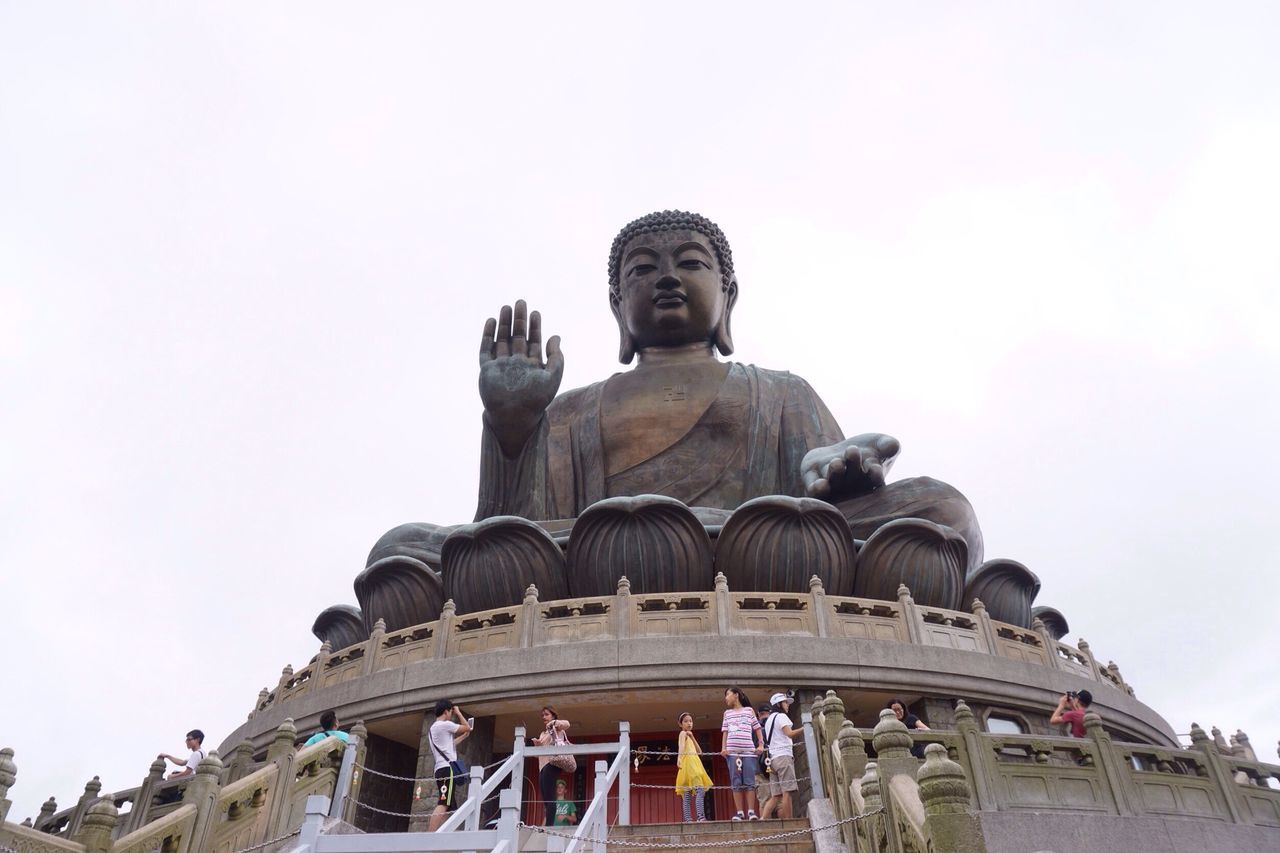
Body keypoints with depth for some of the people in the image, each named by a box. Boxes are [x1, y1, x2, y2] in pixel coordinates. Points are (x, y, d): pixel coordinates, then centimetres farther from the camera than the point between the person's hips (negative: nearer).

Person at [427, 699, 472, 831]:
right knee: (443, 804, -19)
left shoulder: (432, 728, 24)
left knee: (442, 805, 8)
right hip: (448, 768, -10)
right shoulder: (445, 724, -4)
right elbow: (467, 727, 4)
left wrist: (464, 736, 39)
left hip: (441, 769, 10)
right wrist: (458, 713, 15)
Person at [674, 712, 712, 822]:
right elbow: (681, 746, -21)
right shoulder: (683, 733, 0)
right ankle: (701, 816, -32)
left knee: (687, 794, 3)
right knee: (700, 790, -21)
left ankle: (688, 819, -2)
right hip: (689, 763, -10)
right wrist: (679, 758, -39)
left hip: (694, 764, 10)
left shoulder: (688, 735, 27)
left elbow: (699, 751, 22)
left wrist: (692, 737, 15)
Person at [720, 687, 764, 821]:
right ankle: (739, 812, -1)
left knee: (749, 782, -6)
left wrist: (761, 744, 0)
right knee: (736, 783, -2)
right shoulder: (727, 713, 20)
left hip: (749, 751, -2)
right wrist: (723, 748, 2)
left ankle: (751, 812, -5)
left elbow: (757, 728, 11)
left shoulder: (749, 710, 14)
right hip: (732, 751, 2)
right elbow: (725, 732, 16)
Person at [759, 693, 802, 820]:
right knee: (787, 792, -11)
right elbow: (790, 733, -15)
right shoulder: (781, 716, 0)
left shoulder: (768, 720, 27)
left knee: (776, 795, 3)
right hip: (783, 755, -8)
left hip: (772, 758, 8)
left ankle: (762, 819, -9)